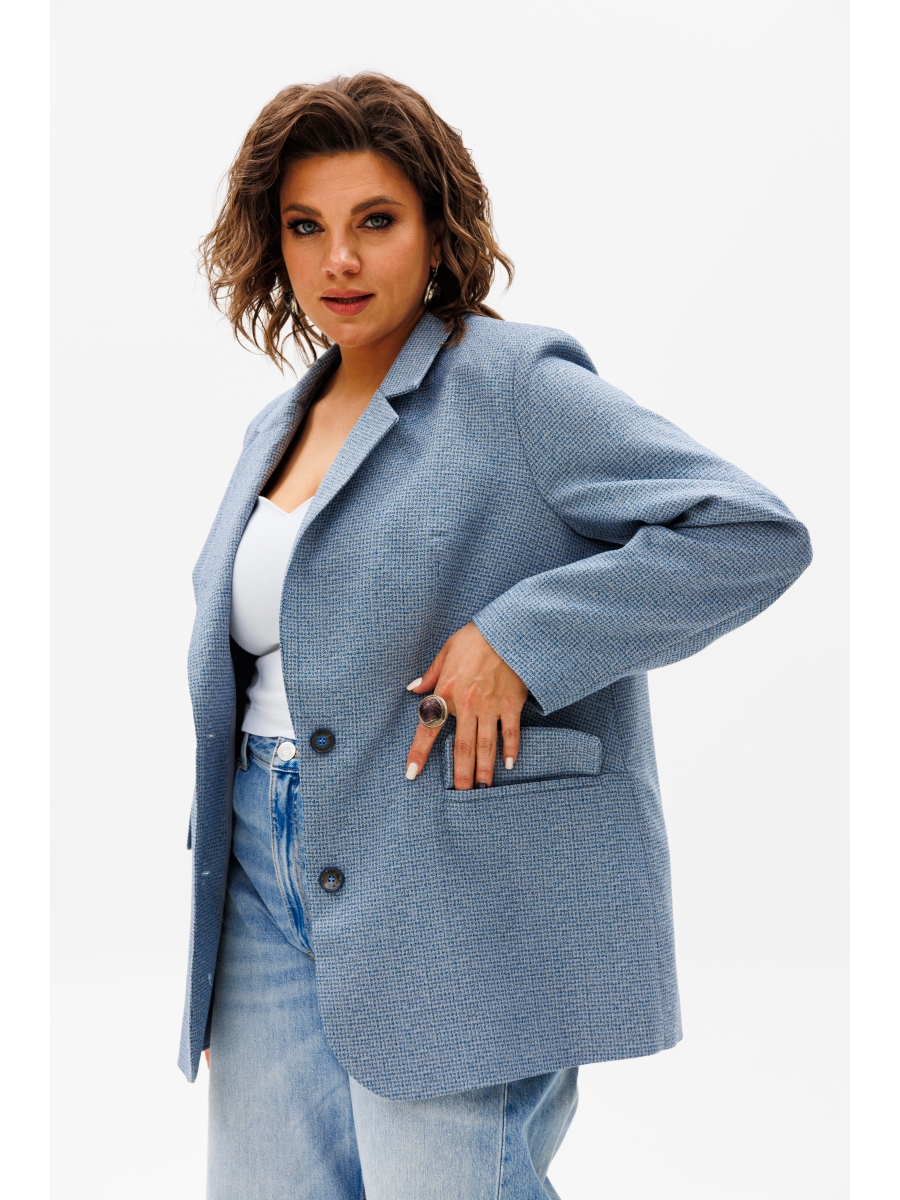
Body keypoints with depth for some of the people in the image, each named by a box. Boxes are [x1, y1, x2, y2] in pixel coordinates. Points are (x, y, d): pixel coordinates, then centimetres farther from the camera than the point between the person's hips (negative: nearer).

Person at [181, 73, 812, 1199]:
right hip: (269, 881, 7)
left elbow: (753, 533, -16)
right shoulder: (279, 427, 16)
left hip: (459, 904, -6)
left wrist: (520, 639, -20)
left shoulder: (516, 384, -8)